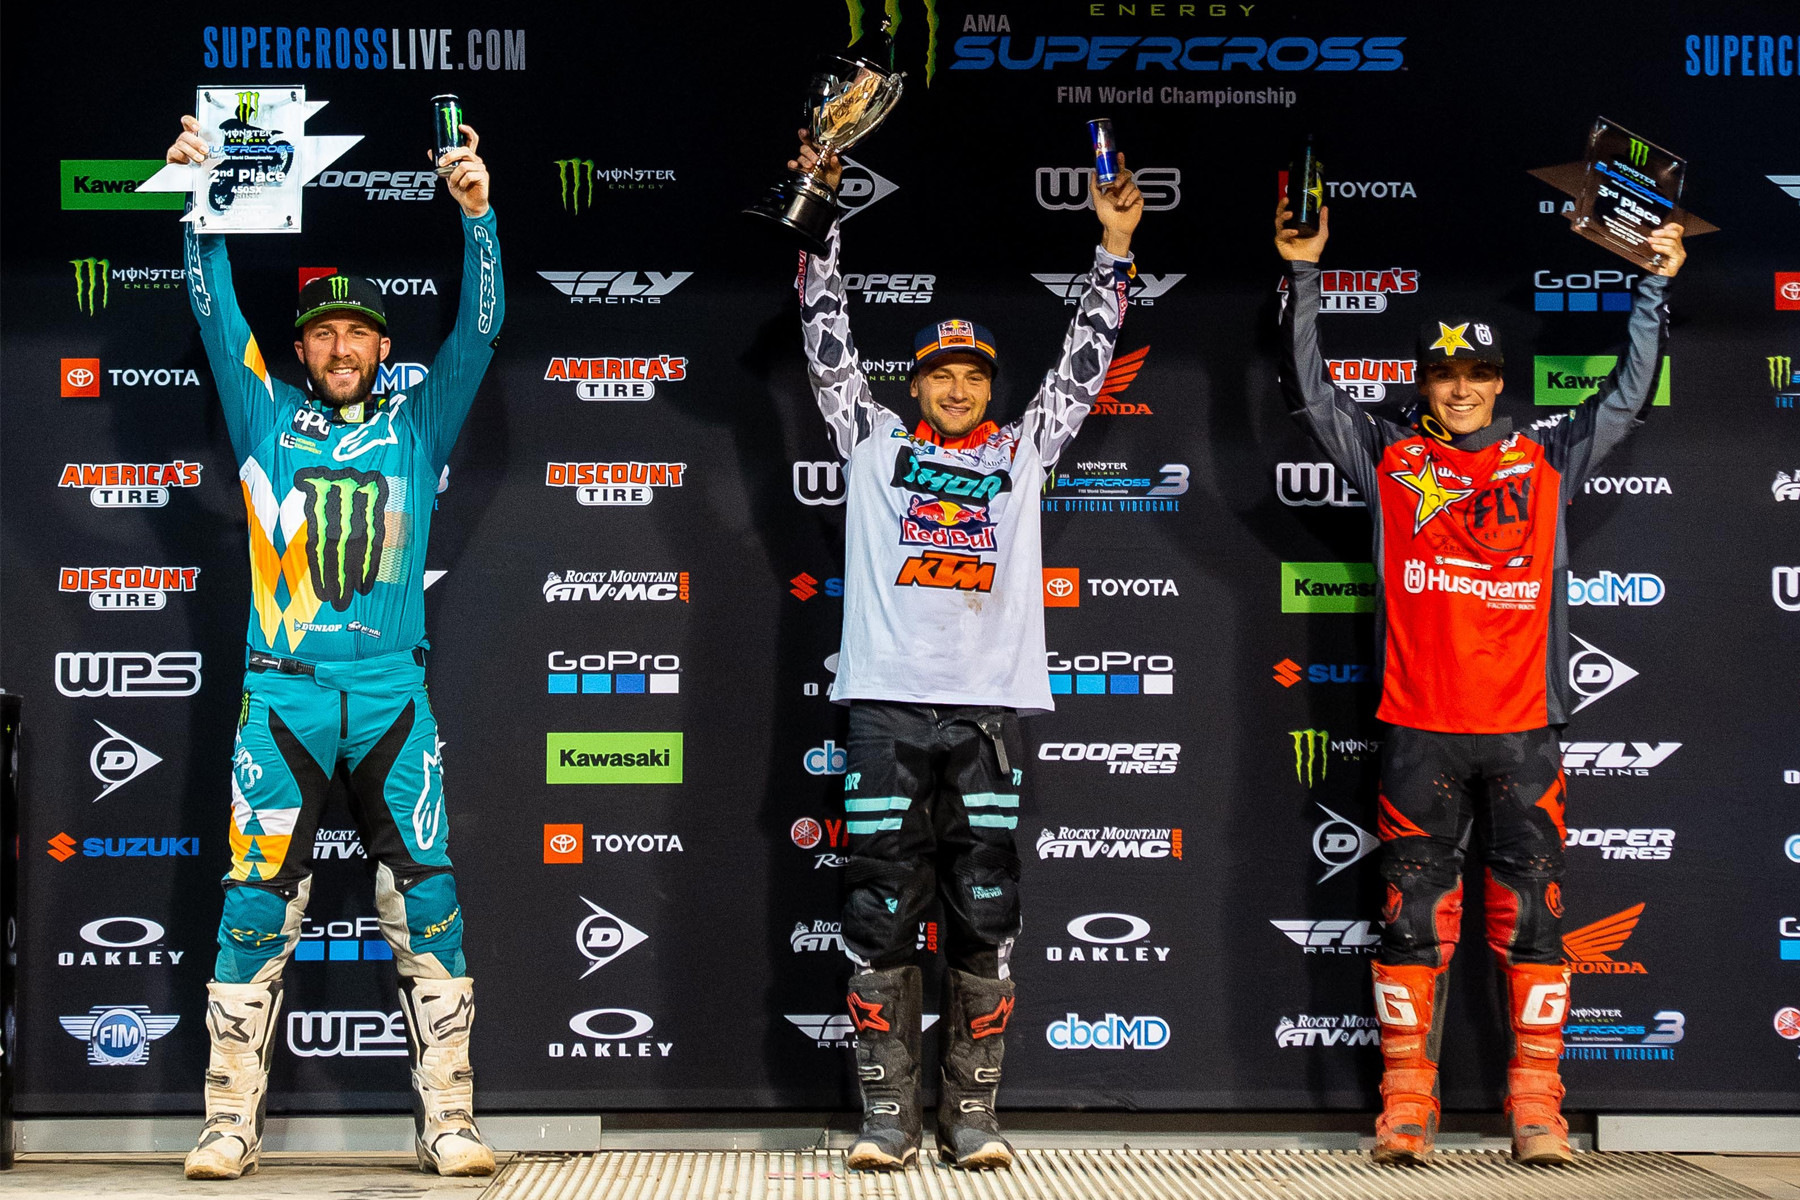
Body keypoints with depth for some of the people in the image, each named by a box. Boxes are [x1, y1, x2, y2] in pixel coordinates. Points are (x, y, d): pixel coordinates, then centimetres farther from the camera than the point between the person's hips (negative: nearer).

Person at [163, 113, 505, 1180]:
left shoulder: (418, 426, 11)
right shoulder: (268, 420, 12)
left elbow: (480, 326, 2)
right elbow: (218, 313, 5)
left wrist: (477, 212, -10)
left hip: (391, 693, 0)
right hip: (285, 692, 0)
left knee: (429, 902, -3)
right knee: (257, 903, -2)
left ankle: (449, 1119, 3)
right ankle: (234, 1122, 5)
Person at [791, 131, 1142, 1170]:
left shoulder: (1022, 453, 16)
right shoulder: (875, 444, 13)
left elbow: (1084, 365, 17)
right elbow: (828, 341, 11)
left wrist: (1116, 247, 12)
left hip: (991, 710, 1)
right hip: (887, 705, -1)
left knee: (986, 920, 2)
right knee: (881, 917, -1)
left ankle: (973, 1117, 10)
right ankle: (889, 1118, 6)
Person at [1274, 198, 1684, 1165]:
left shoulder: (1546, 459, 13)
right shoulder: (1389, 458, 11)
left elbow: (1630, 394, 14)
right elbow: (1306, 389, 7)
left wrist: (1654, 285, 8)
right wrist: (1303, 274, 0)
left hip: (1522, 731, 1)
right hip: (1418, 731, -1)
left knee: (1530, 918, 2)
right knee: (1414, 918, 1)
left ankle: (1537, 1111, 7)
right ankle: (1405, 1107, 6)